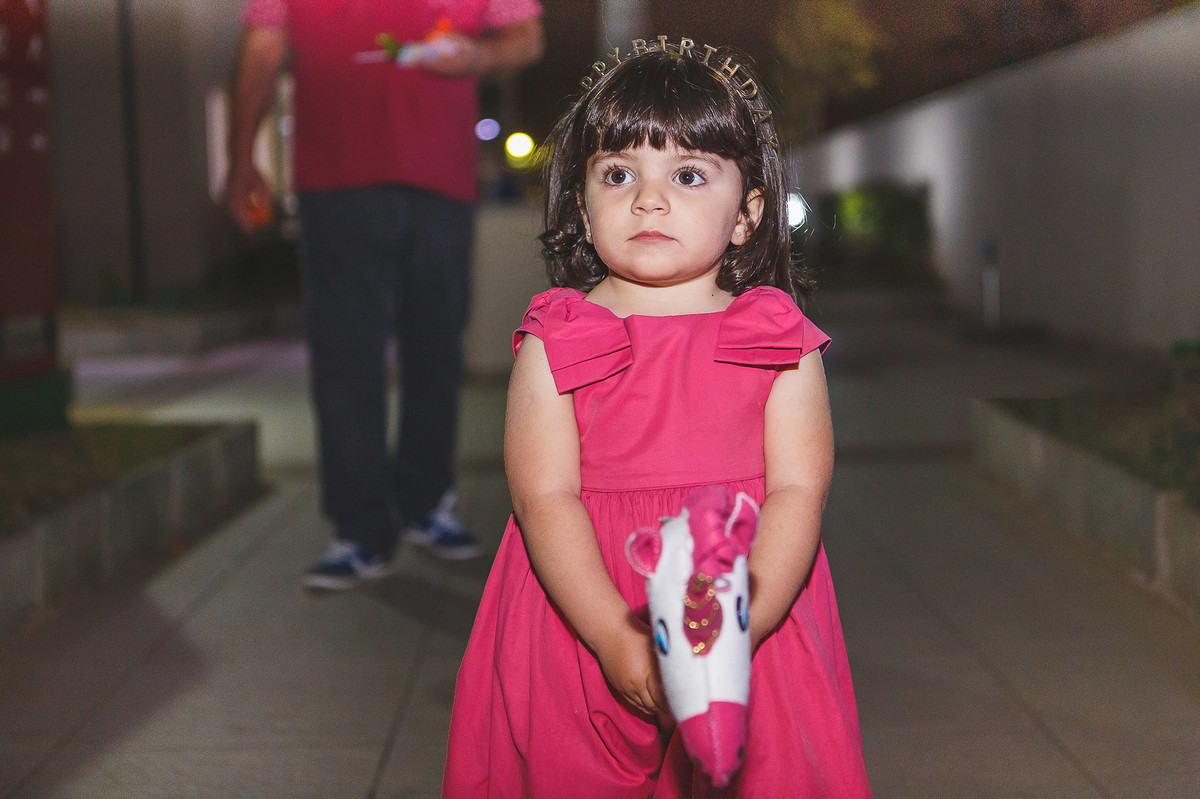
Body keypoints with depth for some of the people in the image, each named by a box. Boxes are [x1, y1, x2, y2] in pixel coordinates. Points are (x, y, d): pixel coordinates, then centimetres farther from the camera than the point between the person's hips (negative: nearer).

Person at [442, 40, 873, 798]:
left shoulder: (781, 345, 1)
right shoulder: (552, 347, -1)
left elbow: (797, 493, -7)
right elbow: (546, 498, -9)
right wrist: (618, 640, -21)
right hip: (580, 618, 0)